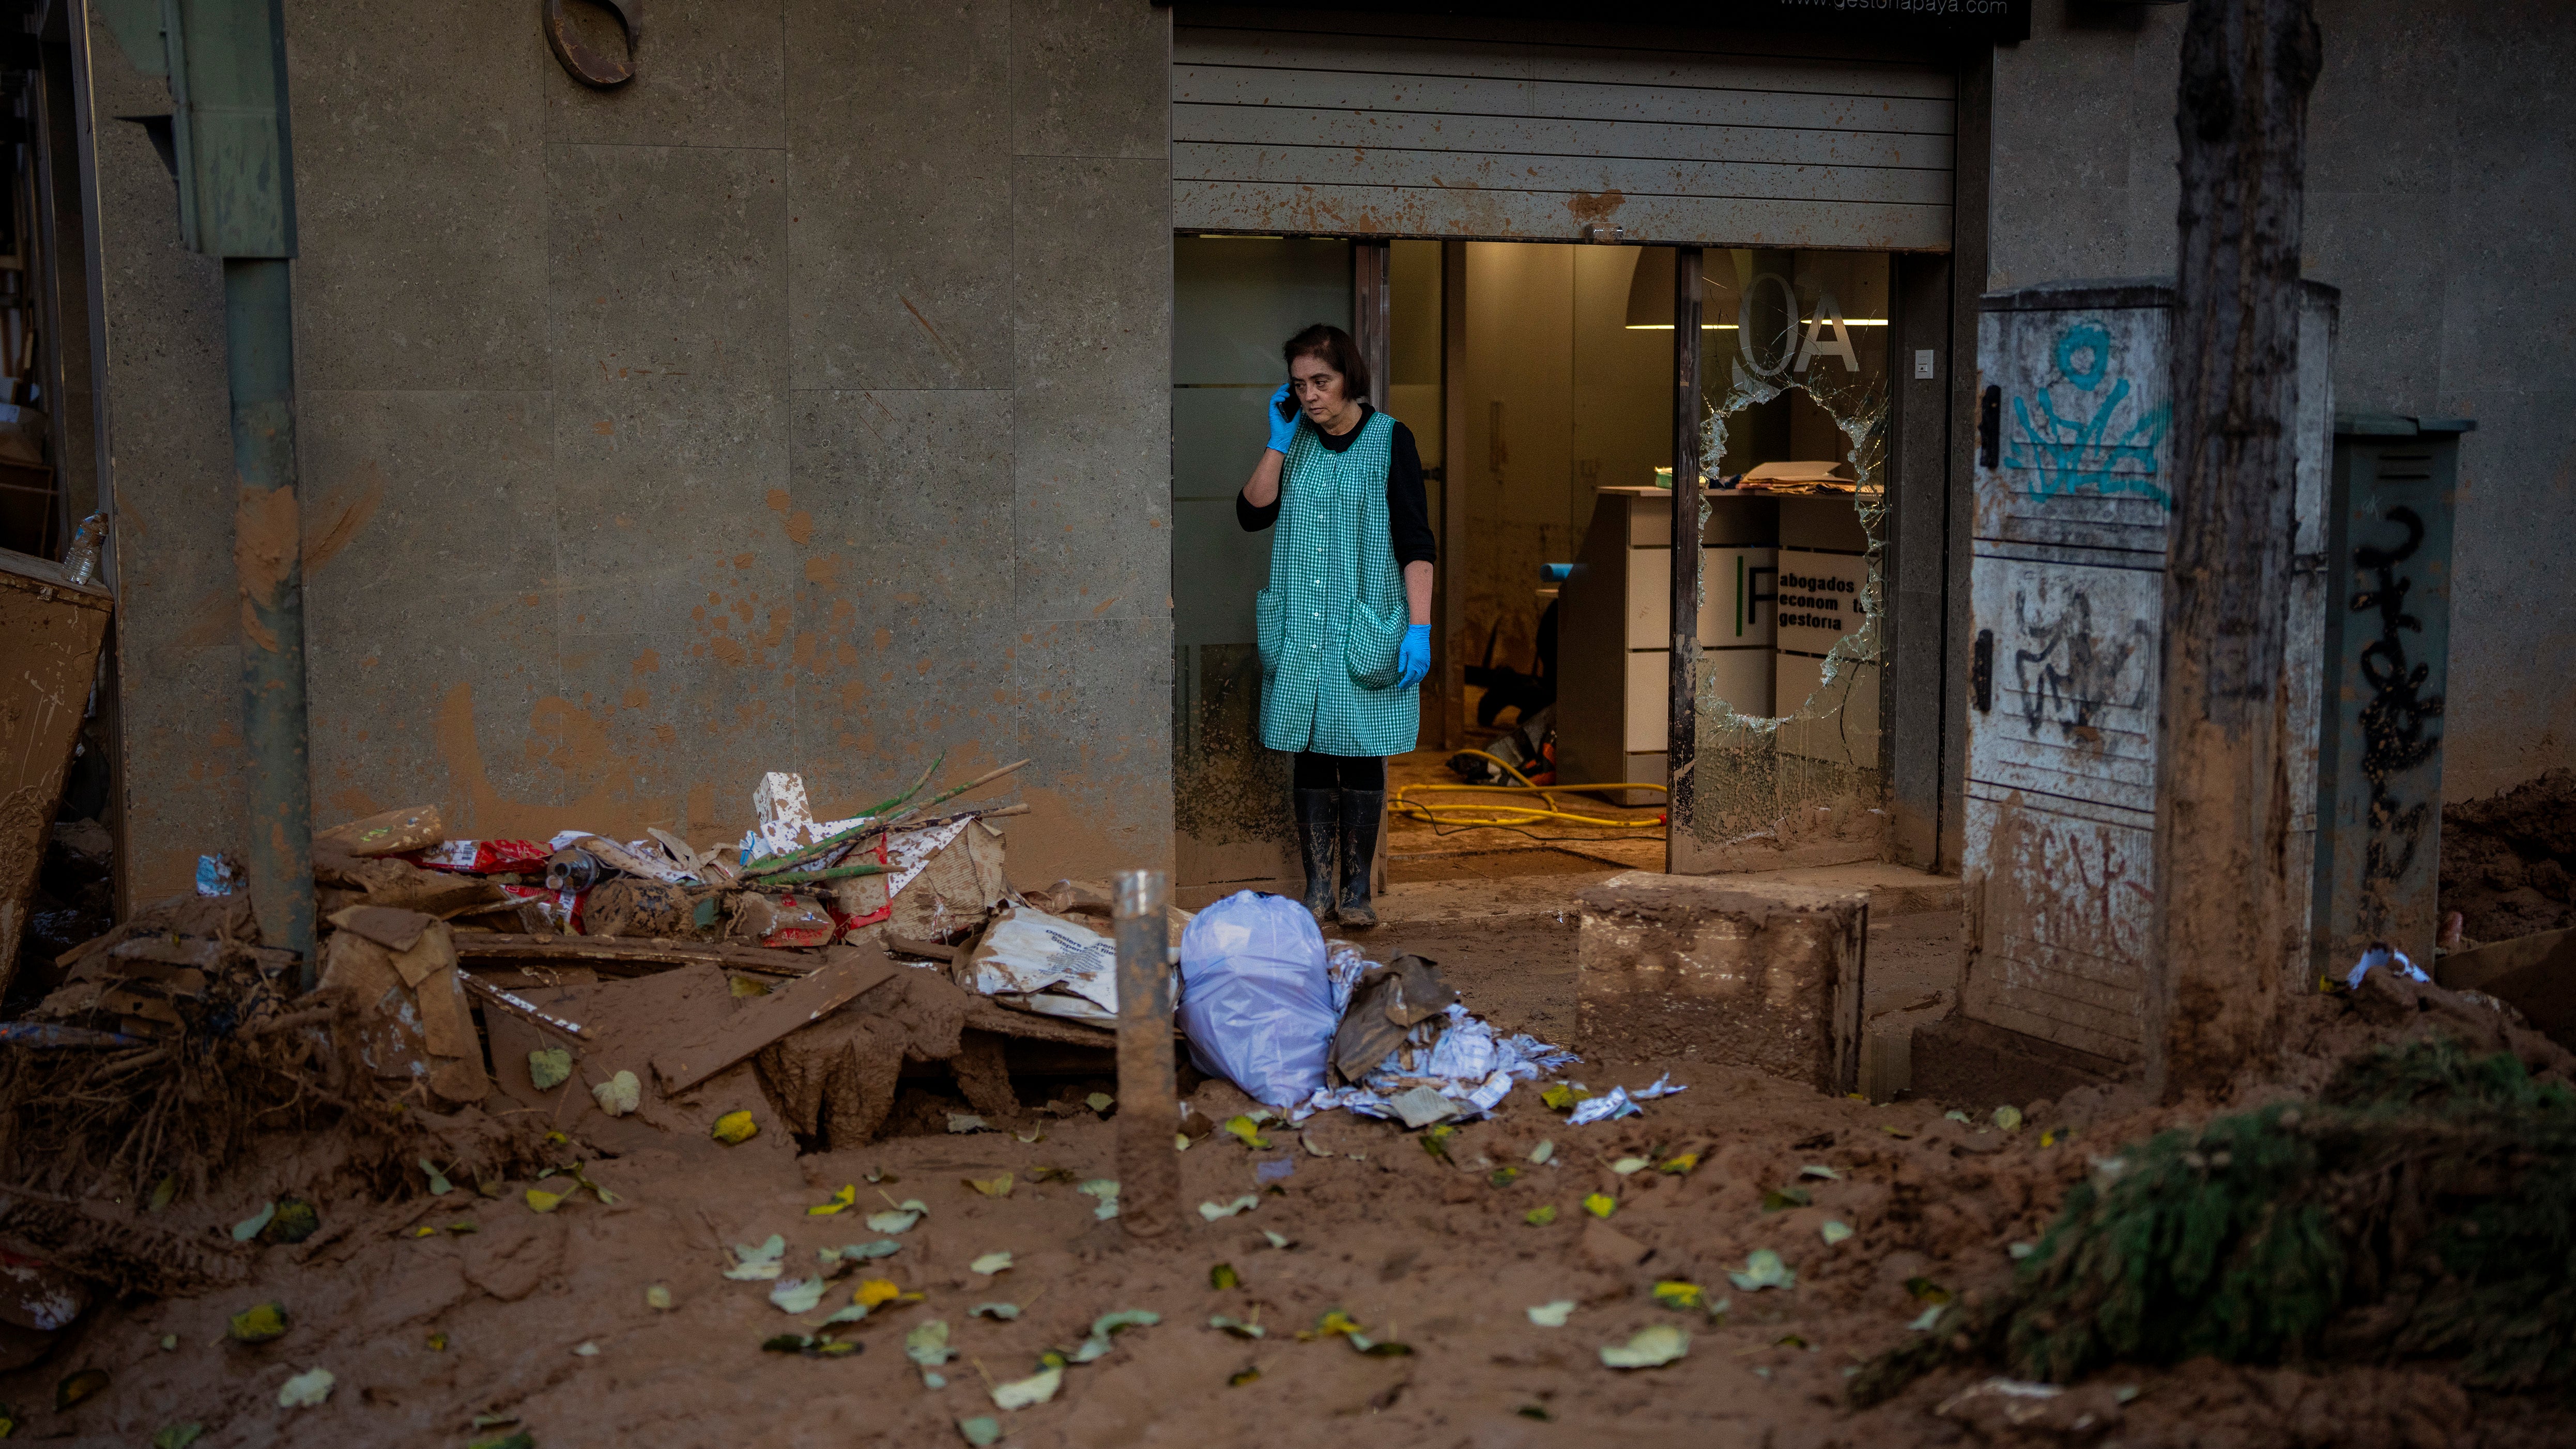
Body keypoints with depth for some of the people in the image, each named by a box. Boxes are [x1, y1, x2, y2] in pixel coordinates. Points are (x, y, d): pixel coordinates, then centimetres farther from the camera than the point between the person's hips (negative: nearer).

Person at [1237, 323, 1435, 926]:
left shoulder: (1390, 439, -4)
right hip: (1300, 628, 3)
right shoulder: (1295, 440, 9)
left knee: (1361, 757, 1)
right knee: (1311, 755, 4)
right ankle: (1317, 888, 11)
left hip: (1366, 628, -3)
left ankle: (1356, 889, 10)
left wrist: (1420, 628, -14)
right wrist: (1279, 443, -5)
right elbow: (1252, 514, 1)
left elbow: (1416, 542, -7)